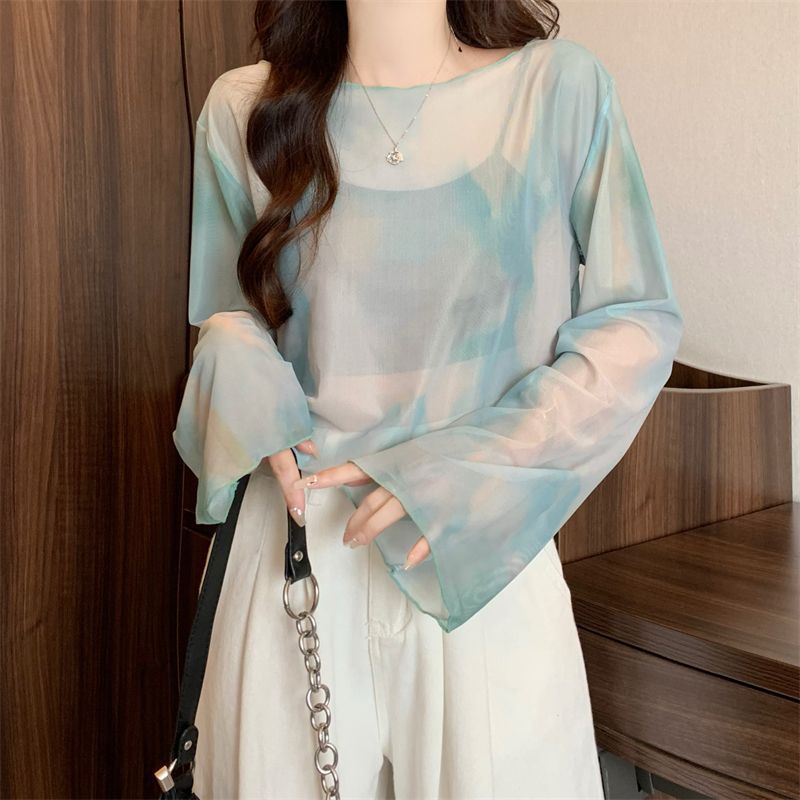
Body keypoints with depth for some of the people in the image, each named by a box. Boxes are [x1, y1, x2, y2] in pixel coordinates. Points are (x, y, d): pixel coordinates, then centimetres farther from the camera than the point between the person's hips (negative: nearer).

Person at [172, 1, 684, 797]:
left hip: (484, 563, -1)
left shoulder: (560, 84, -4)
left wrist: (463, 469, -14)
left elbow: (638, 325, -3)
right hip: (301, 550, 2)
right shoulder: (244, 109, 2)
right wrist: (245, 384, -10)